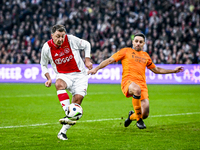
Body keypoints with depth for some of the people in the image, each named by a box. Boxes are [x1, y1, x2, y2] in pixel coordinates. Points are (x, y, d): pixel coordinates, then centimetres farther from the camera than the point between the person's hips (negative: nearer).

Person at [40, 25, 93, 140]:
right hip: (63, 75, 0)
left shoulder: (71, 39, -12)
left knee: (78, 97, -16)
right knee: (59, 84, -35)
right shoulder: (47, 47, -8)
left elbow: (86, 45, 7)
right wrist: (49, 78, -4)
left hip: (79, 74, 0)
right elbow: (43, 64, 9)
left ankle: (63, 131, -11)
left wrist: (87, 60, 0)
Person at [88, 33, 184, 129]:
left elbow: (156, 70, 38)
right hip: (128, 81, -4)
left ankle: (132, 116, 26)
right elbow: (109, 60, 8)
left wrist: (173, 71, 37)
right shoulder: (126, 51, 13)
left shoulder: (146, 56, 25)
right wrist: (96, 69, -5)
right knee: (137, 89, -42)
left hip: (142, 84, 4)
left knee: (145, 114, -14)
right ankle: (138, 119, -24)